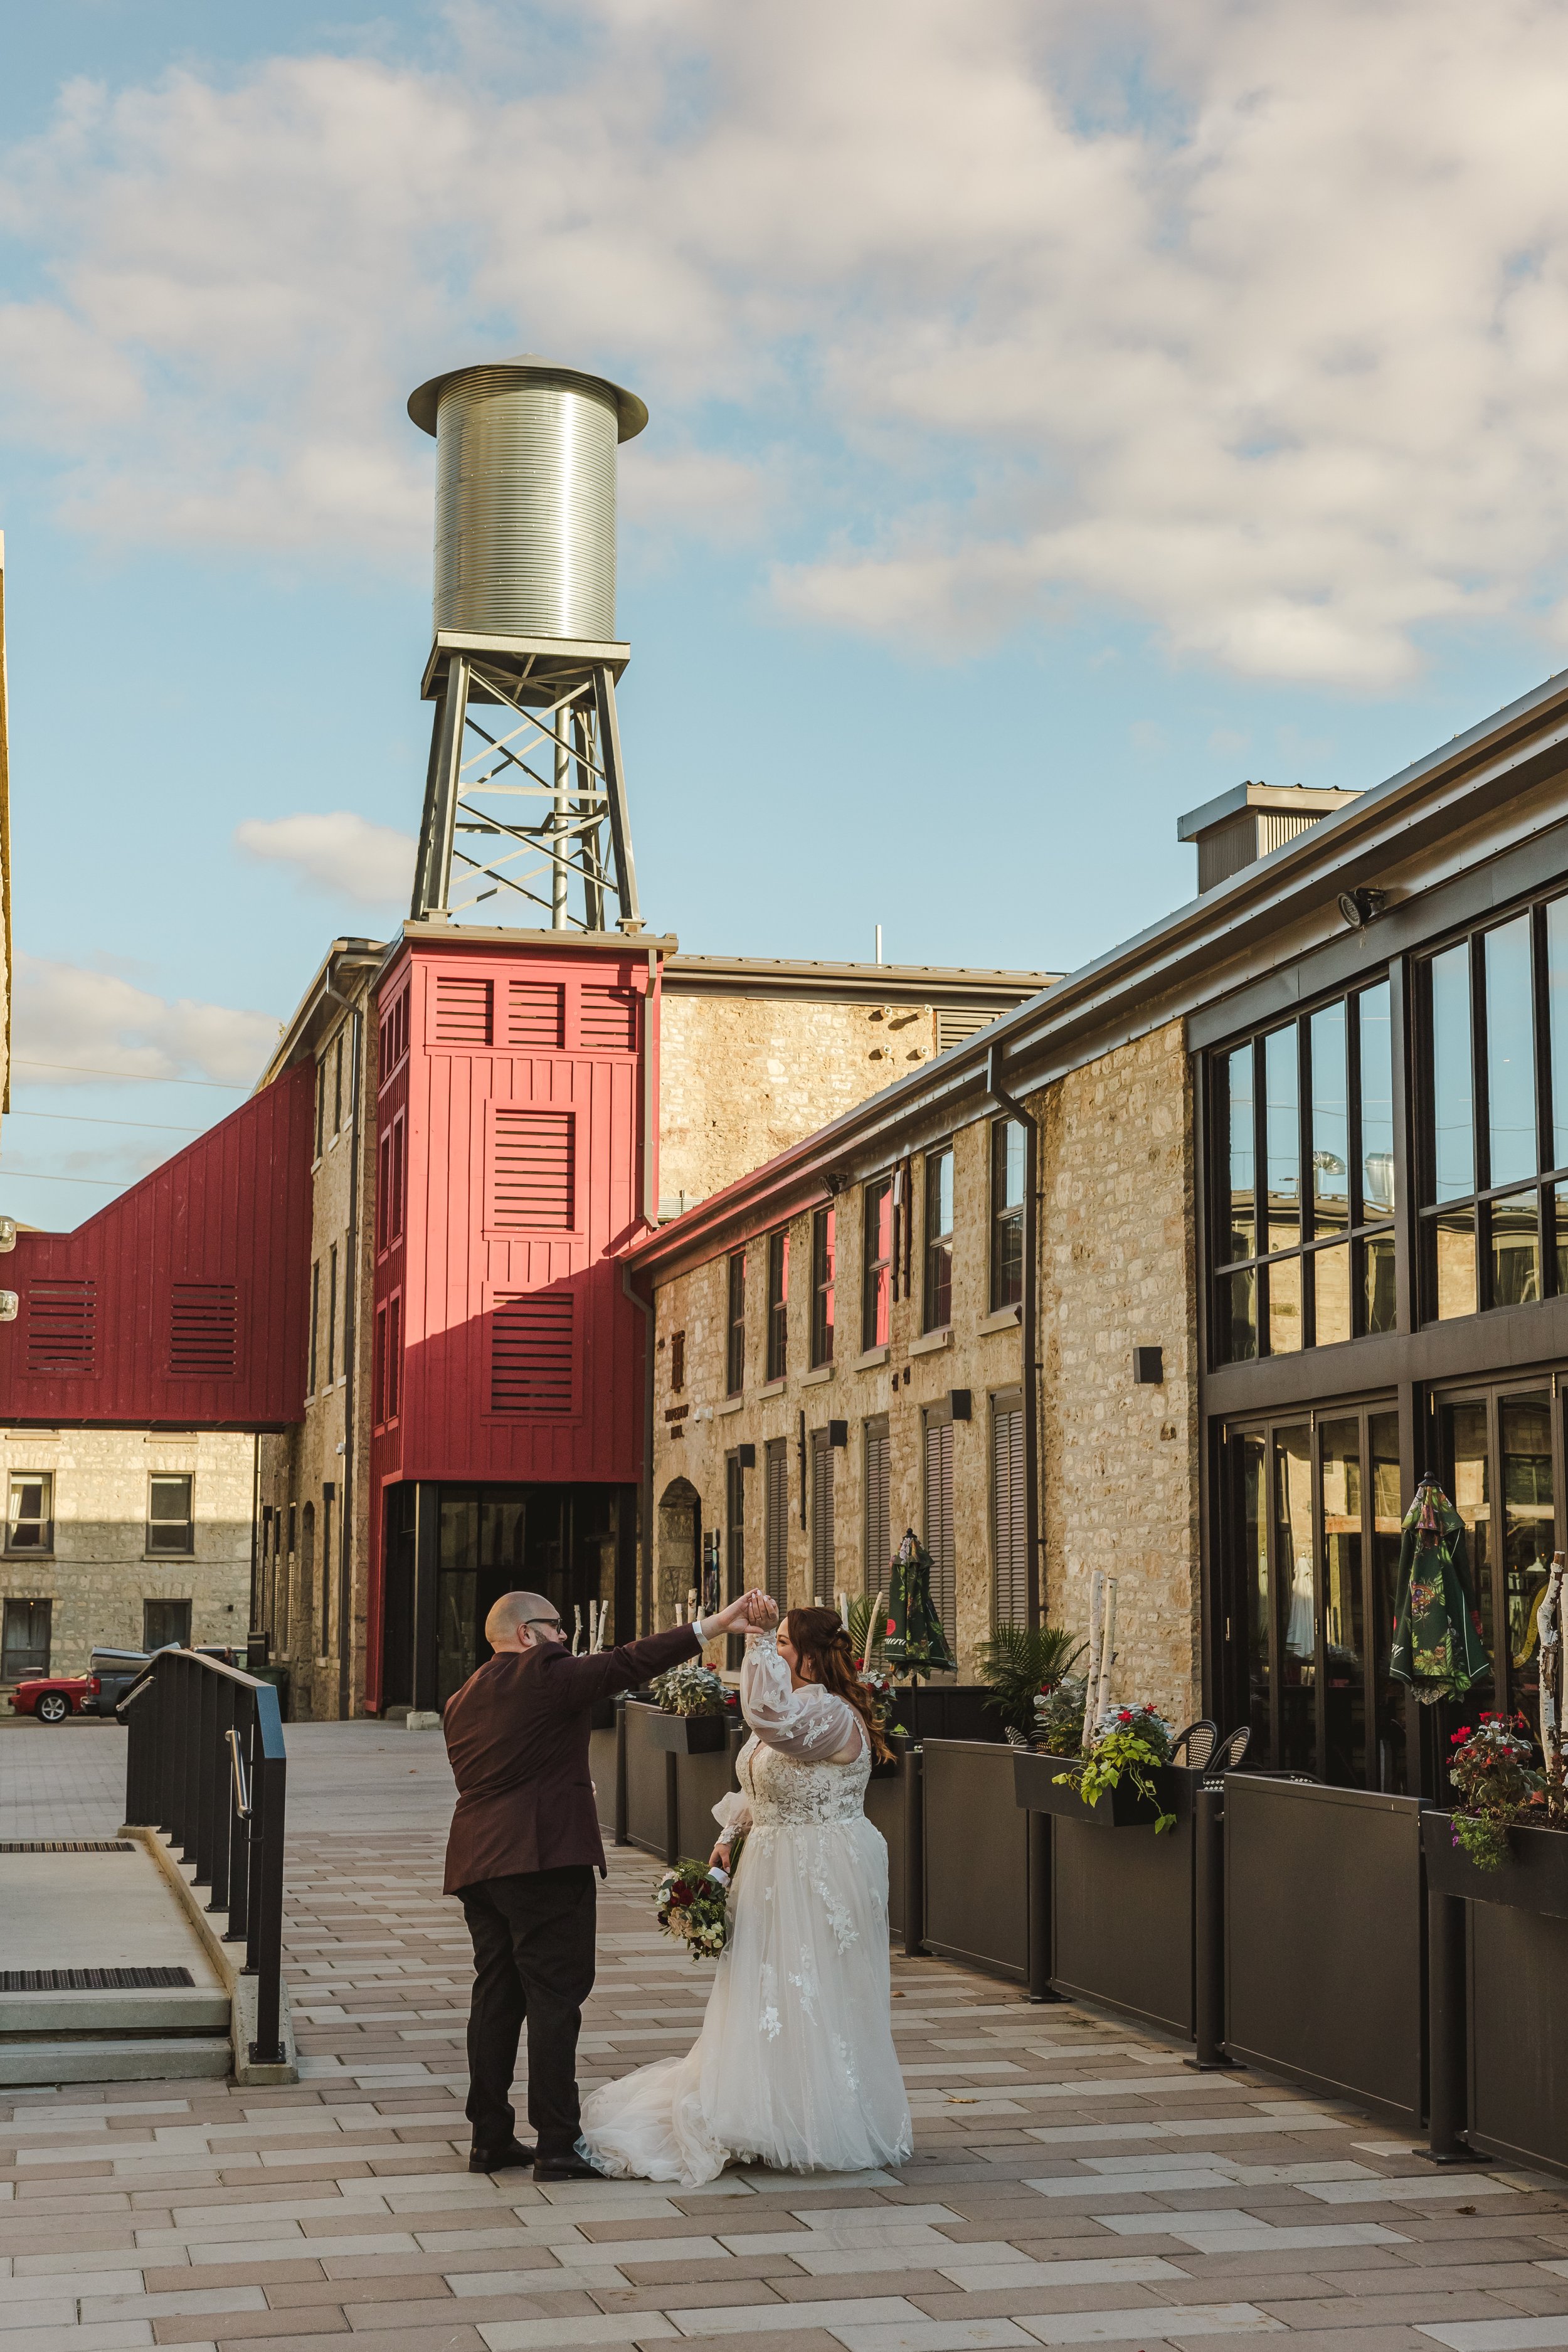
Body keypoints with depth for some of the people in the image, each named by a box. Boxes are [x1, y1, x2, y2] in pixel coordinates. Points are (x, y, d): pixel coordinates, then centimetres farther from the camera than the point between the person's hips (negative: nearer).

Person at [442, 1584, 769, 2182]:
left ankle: (490, 2138, 16)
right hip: (545, 1857, -8)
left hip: (477, 1864, 8)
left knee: (496, 1998, 12)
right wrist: (715, 1625, -13)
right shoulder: (545, 1674, -8)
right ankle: (557, 2145, -5)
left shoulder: (460, 1701, 17)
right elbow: (629, 1663, -13)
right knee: (554, 1998, -5)